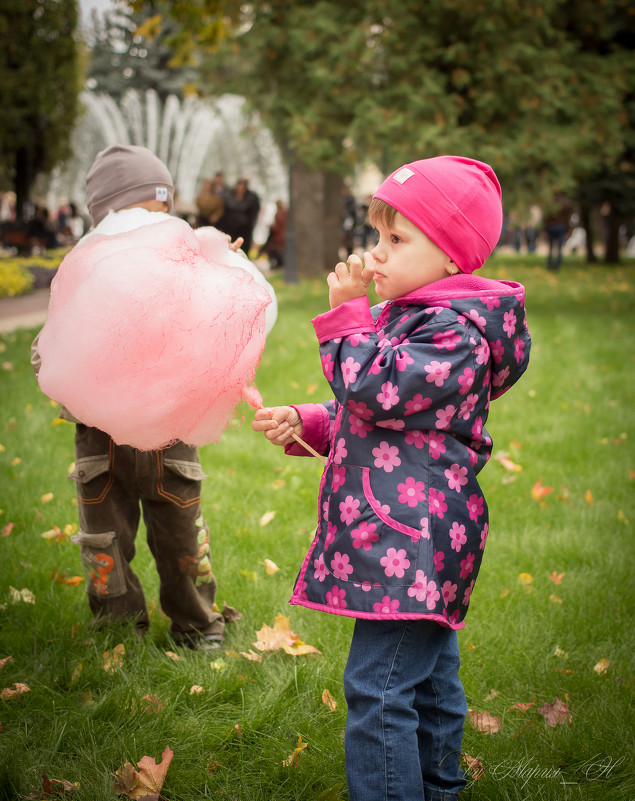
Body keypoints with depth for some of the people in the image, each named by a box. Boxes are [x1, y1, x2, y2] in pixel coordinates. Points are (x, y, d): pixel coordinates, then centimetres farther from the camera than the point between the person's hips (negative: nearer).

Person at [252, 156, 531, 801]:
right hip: (414, 535, 11)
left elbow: (377, 389, -25)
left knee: (378, 687, -11)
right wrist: (305, 424, 11)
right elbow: (370, 414, 26)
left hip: (410, 539, -11)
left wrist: (347, 314, -15)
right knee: (429, 673, 22)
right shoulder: (408, 317, 18)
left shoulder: (456, 329, -15)